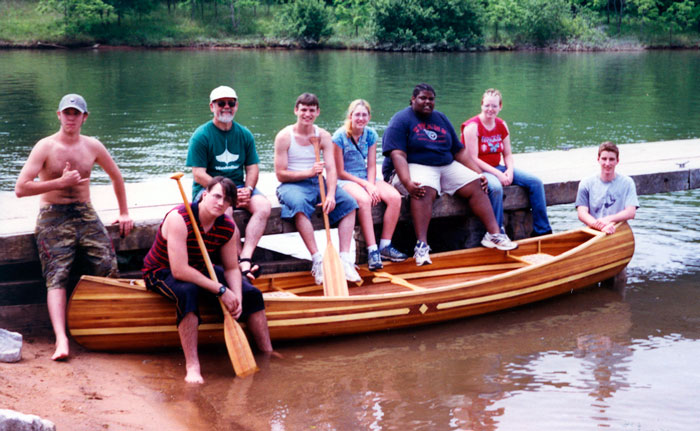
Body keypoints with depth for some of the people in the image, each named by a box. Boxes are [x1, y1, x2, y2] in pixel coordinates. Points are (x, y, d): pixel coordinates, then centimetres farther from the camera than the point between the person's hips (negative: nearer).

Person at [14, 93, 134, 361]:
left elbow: (116, 176, 25)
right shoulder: (45, 147, -3)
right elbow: (20, 189, -12)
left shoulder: (93, 147, 9)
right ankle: (61, 339, -29)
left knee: (108, 270, -15)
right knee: (57, 277, -17)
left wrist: (124, 213, 23)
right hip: (53, 218, -3)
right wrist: (61, 182, -15)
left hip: (85, 213, 4)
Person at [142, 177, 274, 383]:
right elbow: (179, 271, -36)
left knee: (251, 293, -6)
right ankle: (192, 366, -41)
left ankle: (269, 355, 6)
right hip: (162, 272, -7)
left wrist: (237, 298, -21)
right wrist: (221, 290, -35)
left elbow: (232, 268, -1)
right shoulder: (178, 219, -31)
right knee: (188, 291, -40)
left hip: (201, 271, 7)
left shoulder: (228, 227, -10)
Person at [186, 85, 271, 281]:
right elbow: (199, 175, -11)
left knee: (263, 205, -25)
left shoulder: (244, 134, 10)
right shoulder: (201, 136, -5)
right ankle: (240, 262, -30)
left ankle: (245, 258, -35)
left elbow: (252, 168, 10)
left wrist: (247, 190, -11)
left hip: (239, 186, 5)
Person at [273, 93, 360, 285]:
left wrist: (330, 195, -23)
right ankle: (317, 260, -37)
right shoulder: (284, 136, -3)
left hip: (318, 183, 4)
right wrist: (308, 172, -21)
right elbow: (281, 174, -7)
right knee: (300, 204, -38)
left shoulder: (324, 136, 7)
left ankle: (345, 258, -22)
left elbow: (331, 169, -5)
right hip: (291, 185, -4)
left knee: (349, 202, -20)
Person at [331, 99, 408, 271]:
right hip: (345, 180, -6)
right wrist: (365, 185, -17)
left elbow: (371, 166, 4)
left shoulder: (371, 135, 4)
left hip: (367, 178, 6)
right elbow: (340, 172, -11)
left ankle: (385, 246, -14)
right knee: (364, 199, -37)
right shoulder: (339, 137, -11)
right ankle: (372, 251, -37)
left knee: (395, 197, -20)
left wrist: (371, 186, -16)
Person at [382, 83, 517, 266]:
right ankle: (421, 245, -47)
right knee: (426, 191, -37)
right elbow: (397, 155, -16)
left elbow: (459, 150, 18)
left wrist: (478, 173, 7)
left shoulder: (441, 119, 18)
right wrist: (407, 183, -32)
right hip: (415, 167, -7)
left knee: (475, 185, -11)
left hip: (446, 166, 7)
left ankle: (494, 234, -12)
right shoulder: (401, 121, -3)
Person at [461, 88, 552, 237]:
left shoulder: (502, 126, 8)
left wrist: (510, 170, -11)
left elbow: (508, 154, 11)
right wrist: (497, 174, -22)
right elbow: (473, 159, -18)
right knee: (496, 187, -40)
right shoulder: (472, 127, -13)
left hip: (498, 168, 7)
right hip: (479, 170, -7)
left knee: (535, 182, -6)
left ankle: (542, 230, 1)